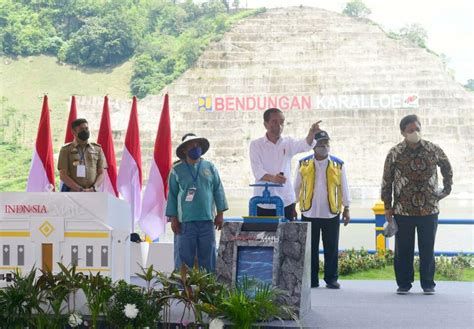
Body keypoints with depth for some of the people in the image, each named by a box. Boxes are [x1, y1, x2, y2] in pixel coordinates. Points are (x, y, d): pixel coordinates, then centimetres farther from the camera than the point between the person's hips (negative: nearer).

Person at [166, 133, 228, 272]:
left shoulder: (210, 167, 9)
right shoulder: (177, 170, 2)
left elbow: (218, 191, 11)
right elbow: (172, 195, 3)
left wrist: (220, 213, 6)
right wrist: (173, 218, -1)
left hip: (207, 219, 3)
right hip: (185, 221, -2)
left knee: (207, 255, 6)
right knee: (185, 256, -1)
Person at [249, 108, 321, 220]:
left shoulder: (288, 143, 7)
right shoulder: (256, 144, 2)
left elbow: (305, 145, -13)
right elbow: (257, 171, -8)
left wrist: (311, 133, -36)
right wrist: (272, 178, -29)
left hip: (286, 202, 2)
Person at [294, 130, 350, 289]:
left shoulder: (338, 164, 5)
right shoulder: (303, 164, 5)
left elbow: (343, 187, 9)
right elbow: (296, 187, 12)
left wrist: (346, 209, 7)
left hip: (331, 214, 0)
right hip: (309, 213, 0)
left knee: (331, 248, 4)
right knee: (310, 248, 4)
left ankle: (331, 279, 12)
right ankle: (311, 279, 12)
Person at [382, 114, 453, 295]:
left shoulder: (433, 150, 1)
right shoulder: (395, 153, -2)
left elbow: (447, 168, 19)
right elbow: (387, 181, 2)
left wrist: (447, 188, 12)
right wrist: (388, 206, 0)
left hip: (429, 210, 1)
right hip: (403, 211, 0)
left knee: (427, 249, 5)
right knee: (403, 250, 5)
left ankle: (428, 284, 14)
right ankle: (403, 284, 15)